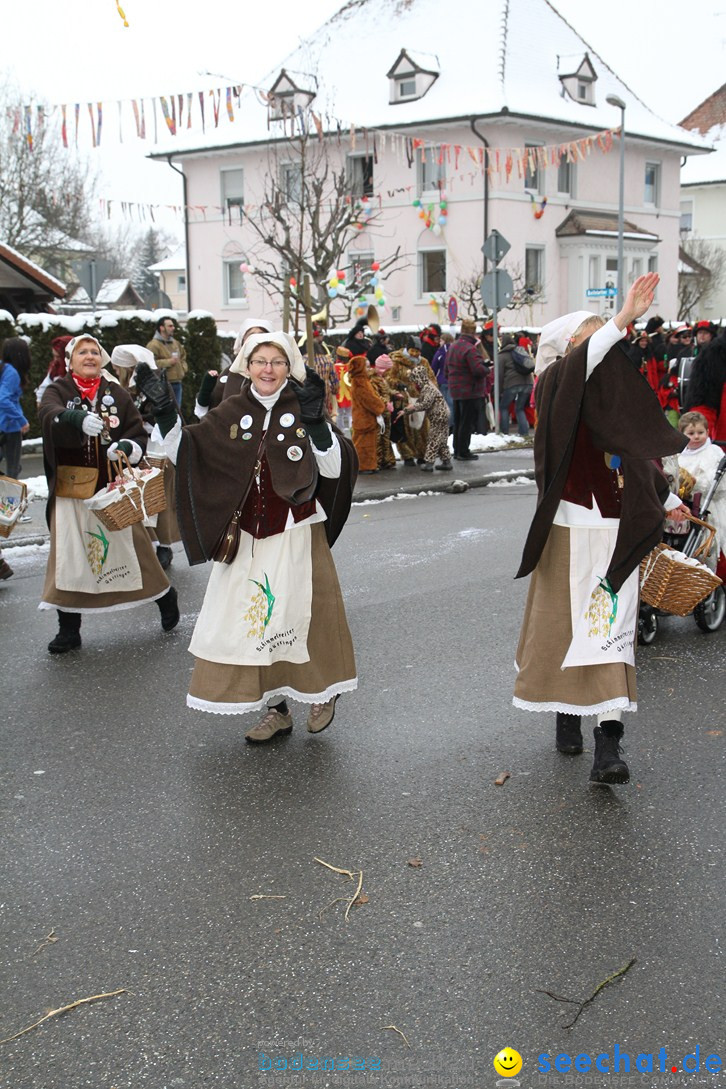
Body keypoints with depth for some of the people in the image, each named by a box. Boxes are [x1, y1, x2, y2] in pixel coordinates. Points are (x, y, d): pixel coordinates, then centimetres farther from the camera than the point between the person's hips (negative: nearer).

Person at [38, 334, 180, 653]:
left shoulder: (116, 393, 7)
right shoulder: (57, 391, 2)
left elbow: (139, 433, 2)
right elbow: (49, 414, -21)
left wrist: (127, 448, -22)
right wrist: (80, 419, -42)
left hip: (114, 488, 1)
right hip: (71, 491, 0)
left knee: (132, 544, 4)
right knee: (69, 555, 0)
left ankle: (165, 596, 27)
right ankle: (68, 630, 11)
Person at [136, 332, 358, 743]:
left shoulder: (302, 410, -3)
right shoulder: (232, 412, 5)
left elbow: (333, 469, -12)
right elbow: (185, 452, 7)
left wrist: (316, 420, -25)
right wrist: (164, 409, -5)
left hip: (296, 536, -3)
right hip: (246, 538, 3)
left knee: (299, 614, 1)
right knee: (255, 620, 6)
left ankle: (323, 691, 28)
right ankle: (276, 709, 21)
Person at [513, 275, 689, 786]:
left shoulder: (617, 394, 11)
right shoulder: (556, 387, -5)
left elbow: (642, 453, 24)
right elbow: (579, 365, -29)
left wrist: (667, 499, 32)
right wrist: (624, 318, -39)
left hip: (616, 534, 4)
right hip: (569, 532, -3)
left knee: (611, 629, -3)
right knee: (564, 624, 6)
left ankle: (609, 739, -5)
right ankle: (567, 713, 27)